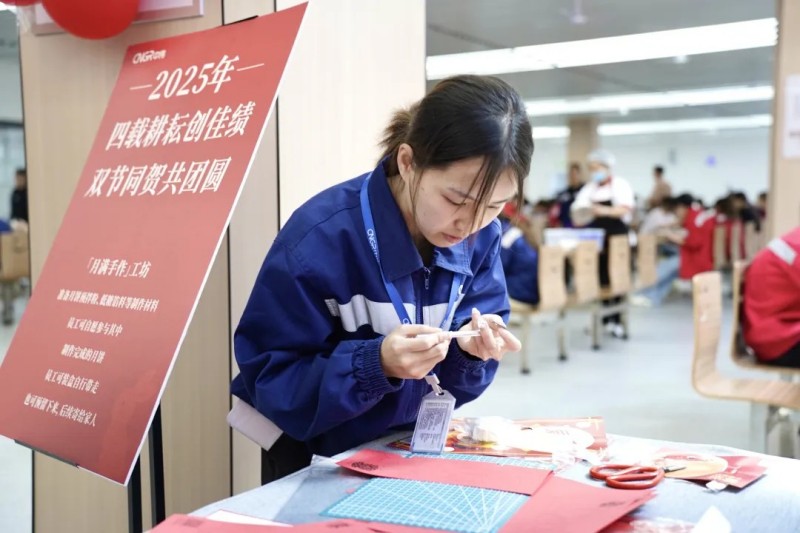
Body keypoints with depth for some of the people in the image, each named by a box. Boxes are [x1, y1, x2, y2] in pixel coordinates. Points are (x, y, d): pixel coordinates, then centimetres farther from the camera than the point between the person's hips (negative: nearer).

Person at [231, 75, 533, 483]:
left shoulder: (482, 238, -7)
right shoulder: (319, 239, -21)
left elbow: (452, 380, 1)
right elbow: (271, 382, -18)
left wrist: (471, 348, -20)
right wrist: (377, 363, -30)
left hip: (416, 449, 3)